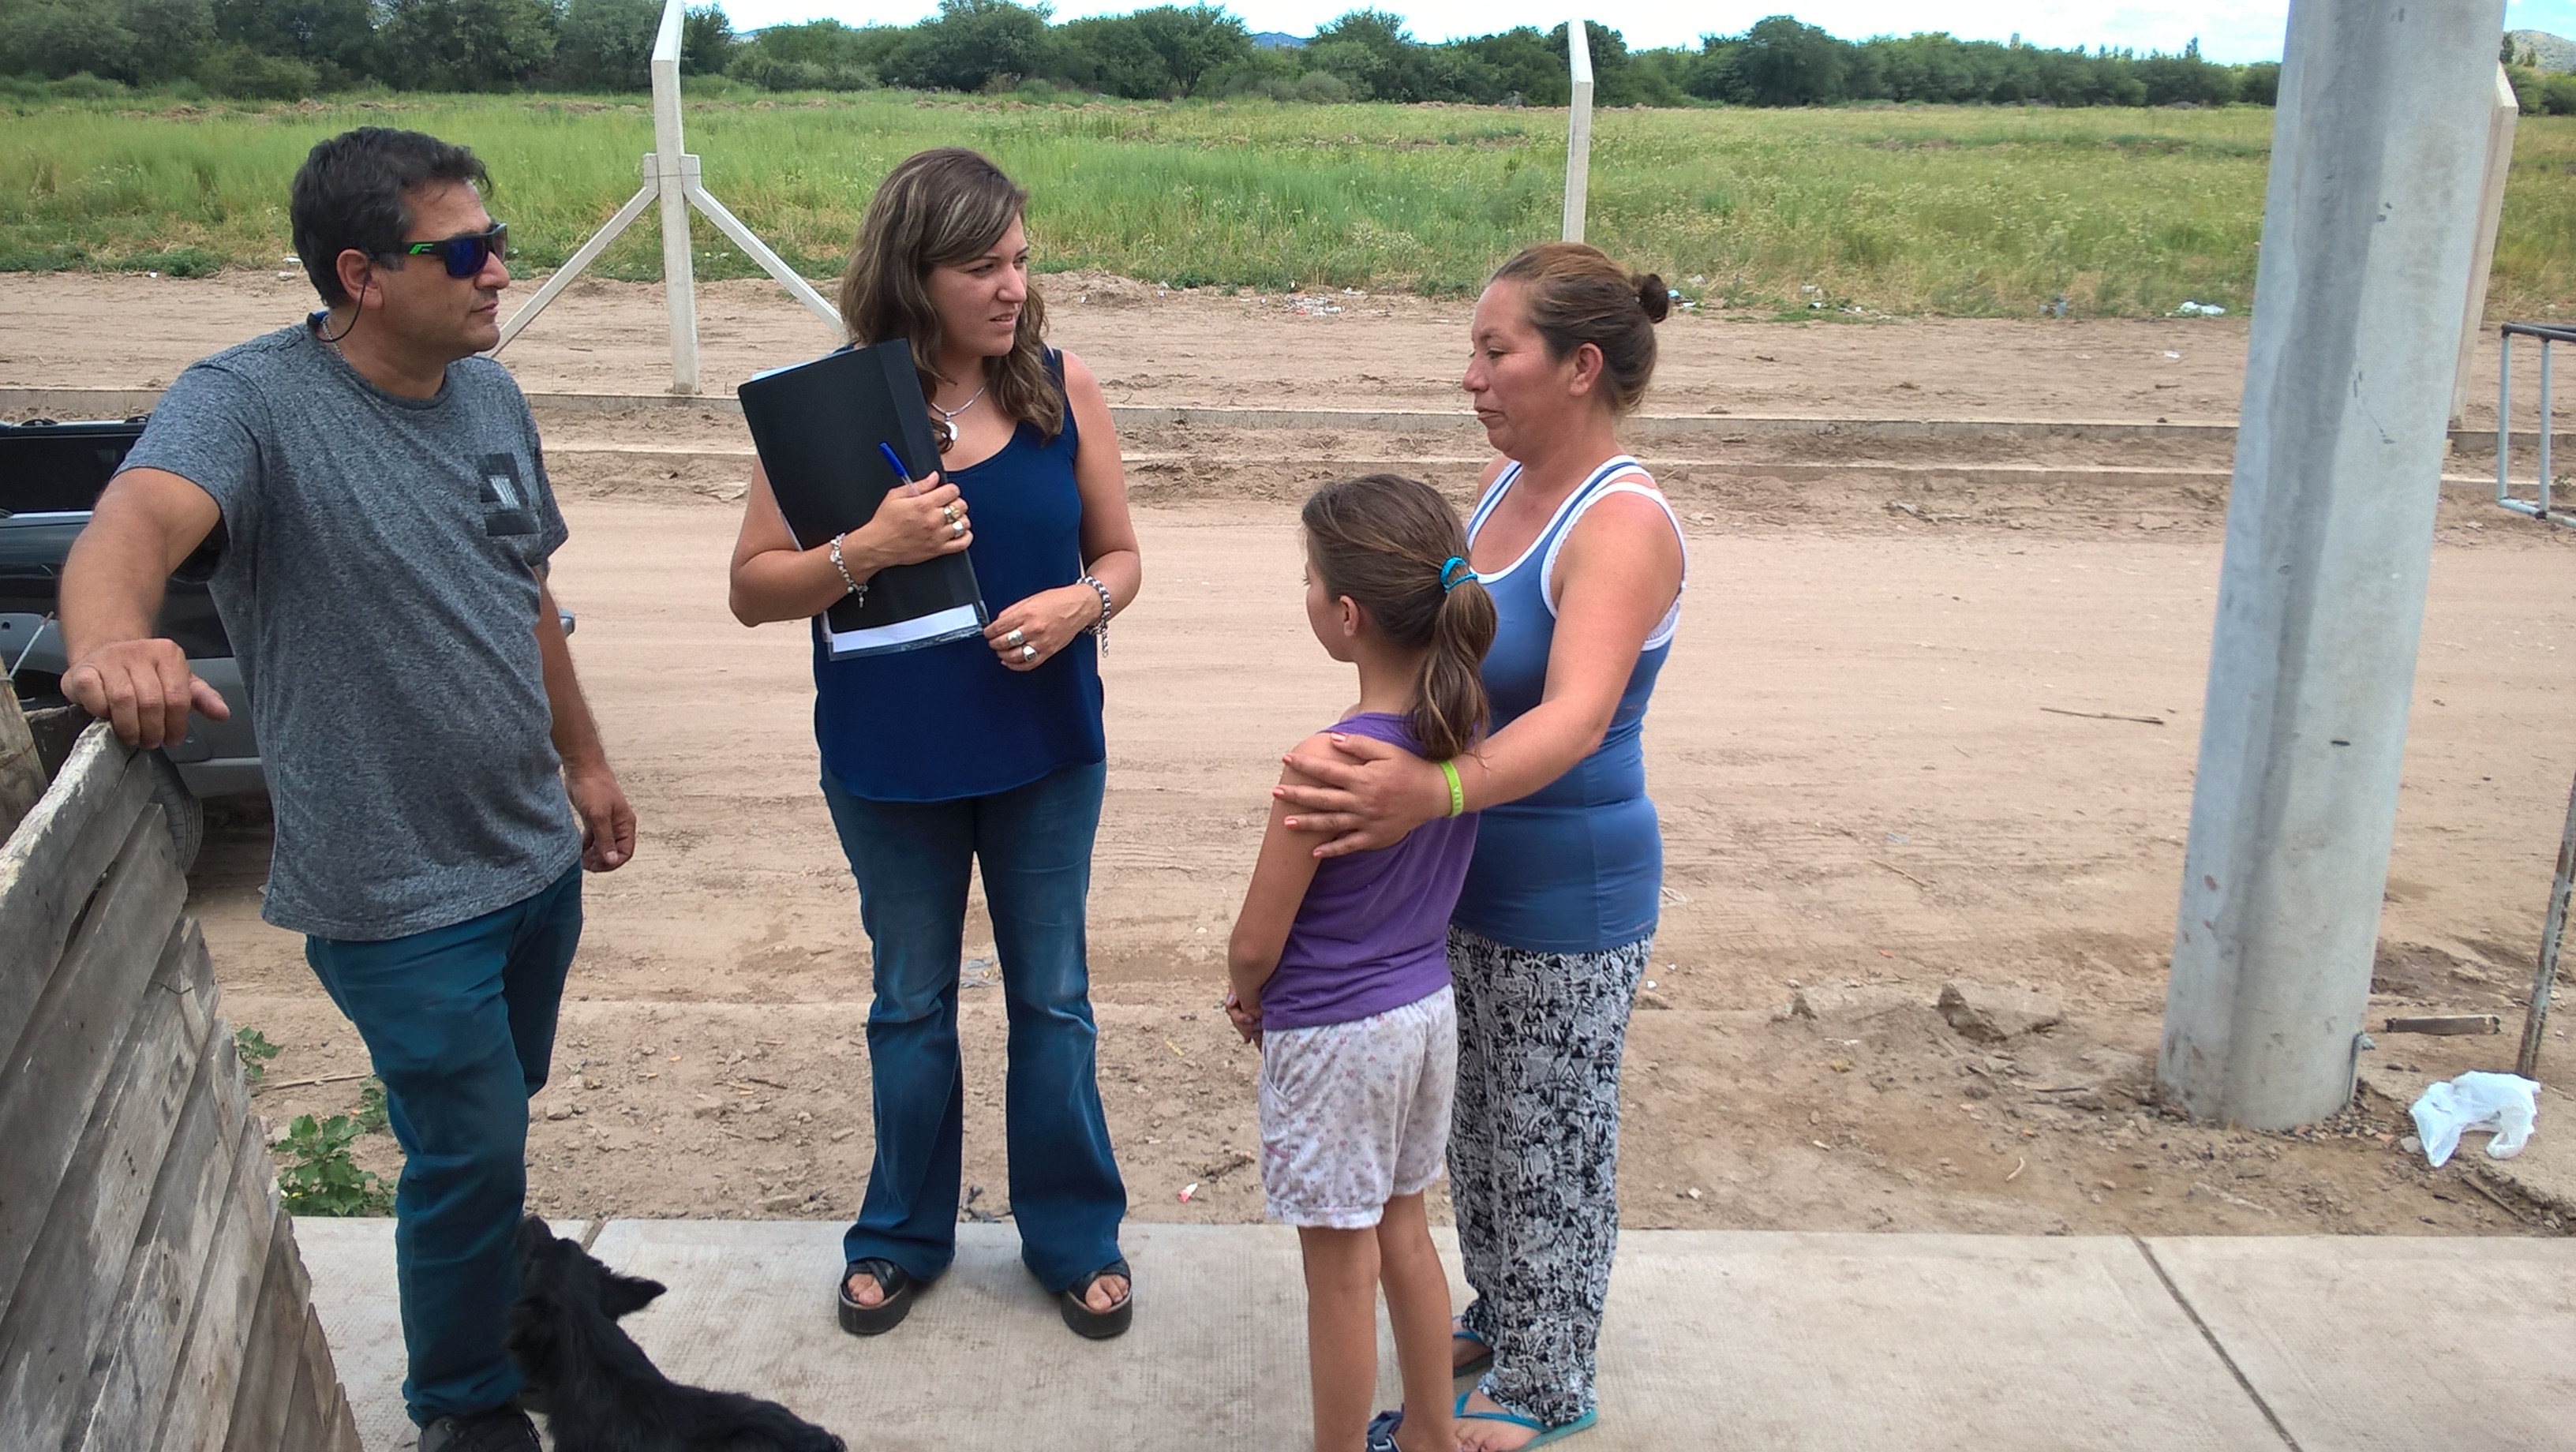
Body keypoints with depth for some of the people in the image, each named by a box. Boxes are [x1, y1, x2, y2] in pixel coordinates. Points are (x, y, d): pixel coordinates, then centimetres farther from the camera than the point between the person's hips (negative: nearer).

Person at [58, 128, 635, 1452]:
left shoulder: (490, 395, 3)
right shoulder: (248, 401, -18)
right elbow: (135, 522, -38)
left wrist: (584, 760, 19)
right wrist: (112, 638, -61)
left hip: (535, 856, 7)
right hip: (397, 896, -6)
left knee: (495, 1127, 24)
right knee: (469, 1155, 4)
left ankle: (492, 1289, 49)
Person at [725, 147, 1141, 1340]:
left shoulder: (1063, 390, -6)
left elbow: (1119, 555, 3)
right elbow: (752, 589, -8)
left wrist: (1079, 603, -19)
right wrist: (865, 551, -26)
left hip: (1045, 749, 1)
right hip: (889, 758, -1)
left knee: (1052, 998, 13)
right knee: (911, 1002, 16)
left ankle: (1075, 1238, 32)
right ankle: (903, 1235, 37)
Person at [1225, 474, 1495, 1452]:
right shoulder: (1465, 722, -7)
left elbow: (1255, 943, -18)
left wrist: (1247, 997, 5)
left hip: (1334, 1039, -7)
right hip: (1429, 1011, 7)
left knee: (1341, 1270, 10)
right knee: (1404, 1236, 24)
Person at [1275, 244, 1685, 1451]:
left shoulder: (1623, 523, -24)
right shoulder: (1504, 482, 1)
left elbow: (1574, 720, -39)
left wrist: (1435, 791, -54)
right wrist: (1373, 768, -1)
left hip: (1567, 903, -8)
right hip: (1465, 879, 8)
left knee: (1548, 1147, 10)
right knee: (1477, 1124, 22)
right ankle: (1498, 1318, 45)